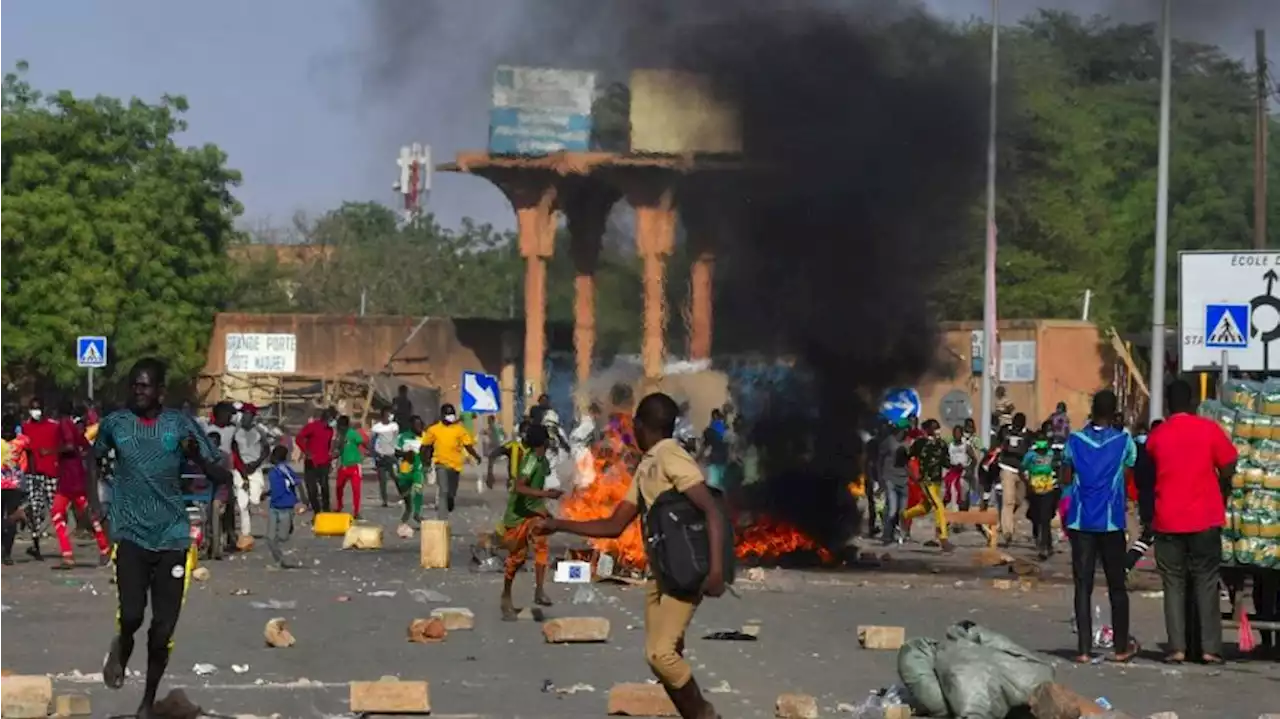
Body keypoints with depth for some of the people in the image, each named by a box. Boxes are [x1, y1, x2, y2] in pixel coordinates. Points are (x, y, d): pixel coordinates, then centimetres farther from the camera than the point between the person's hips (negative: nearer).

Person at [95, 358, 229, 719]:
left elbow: (222, 477, -1)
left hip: (172, 537, 0)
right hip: (132, 535, 0)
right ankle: (121, 648, 19)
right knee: (132, 615, -18)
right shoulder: (115, 424, 2)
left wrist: (198, 456, -21)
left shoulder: (181, 425, -1)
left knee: (163, 632, 2)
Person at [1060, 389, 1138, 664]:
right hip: (1111, 522, 0)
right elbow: (1132, 465, 11)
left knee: (1083, 586, 1)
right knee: (1116, 587, 11)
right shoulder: (1123, 440, -4)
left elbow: (1066, 478, 8)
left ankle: (1084, 649, -5)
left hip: (1081, 521, 1)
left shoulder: (1075, 440, -1)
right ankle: (1121, 647, 15)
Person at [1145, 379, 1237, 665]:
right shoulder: (1209, 429, -3)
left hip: (1168, 521, 1)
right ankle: (1210, 648, 0)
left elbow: (1149, 474, 10)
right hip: (1205, 518, -1)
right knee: (1206, 583, 5)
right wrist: (1221, 498, 15)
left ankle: (1177, 648, -1)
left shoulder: (1156, 435, 2)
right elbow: (1227, 470, -2)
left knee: (1174, 584, 6)